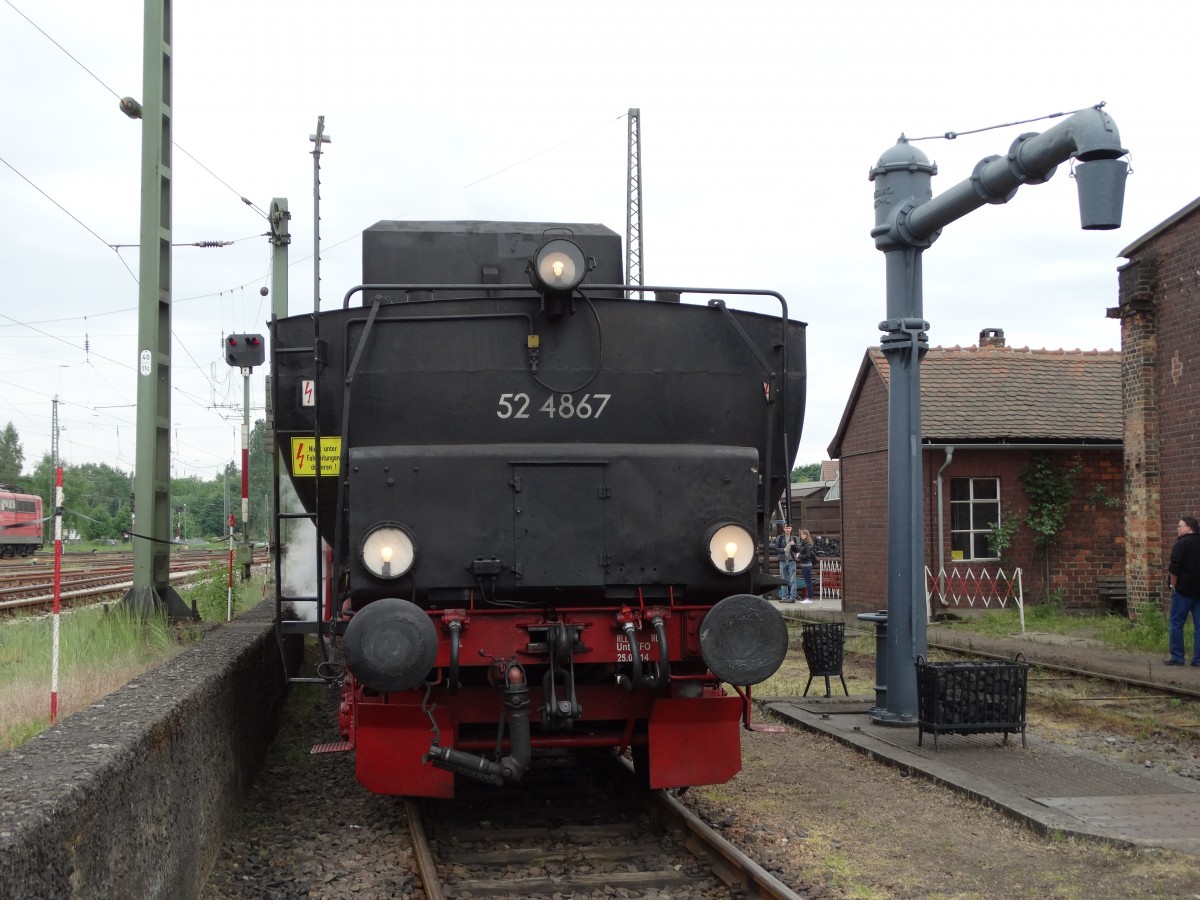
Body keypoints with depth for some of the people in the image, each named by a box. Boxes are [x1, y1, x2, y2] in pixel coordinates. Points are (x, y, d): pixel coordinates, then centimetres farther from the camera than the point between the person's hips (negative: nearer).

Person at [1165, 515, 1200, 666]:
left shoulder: (1182, 543, -11)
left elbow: (1174, 568, -18)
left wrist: (1173, 586, -6)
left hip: (1184, 590, -6)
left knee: (1177, 623, 1)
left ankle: (1177, 657, 1)